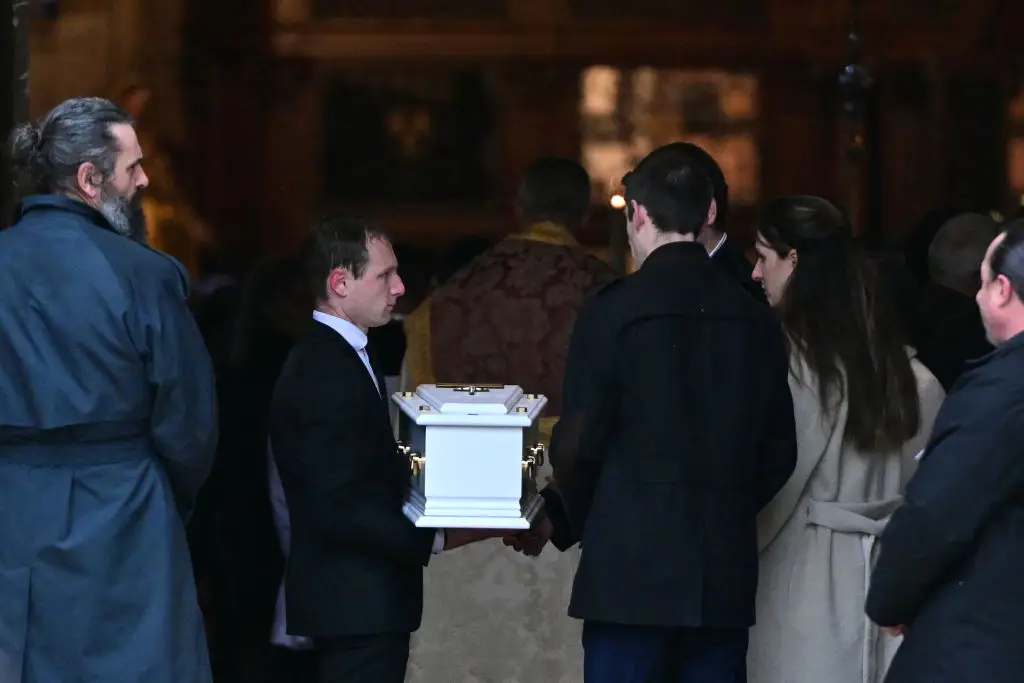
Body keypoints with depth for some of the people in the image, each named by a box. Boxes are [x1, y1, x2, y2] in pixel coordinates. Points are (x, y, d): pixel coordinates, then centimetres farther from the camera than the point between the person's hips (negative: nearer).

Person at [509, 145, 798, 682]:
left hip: (631, 566, -4)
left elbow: (580, 442, -7)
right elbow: (779, 451, 10)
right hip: (726, 575, 4)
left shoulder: (613, 311, -8)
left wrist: (557, 519, 11)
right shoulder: (755, 319, 6)